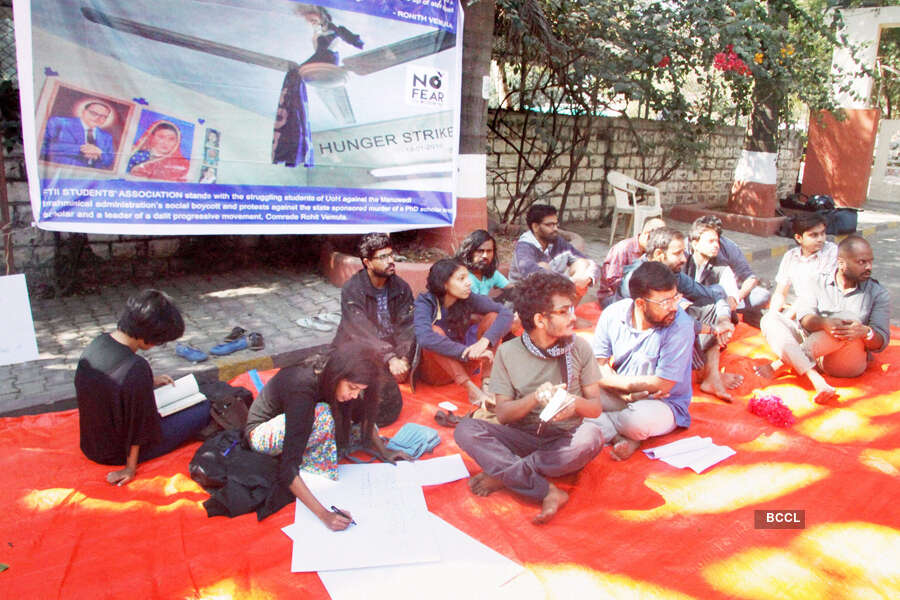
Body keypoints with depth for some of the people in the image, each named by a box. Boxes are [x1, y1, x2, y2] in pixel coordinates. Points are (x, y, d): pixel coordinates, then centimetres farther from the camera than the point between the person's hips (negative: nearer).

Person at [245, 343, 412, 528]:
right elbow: (288, 468, -41)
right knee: (322, 415, -36)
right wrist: (324, 514, -45)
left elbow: (363, 417, 4)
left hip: (299, 425, 8)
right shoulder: (302, 390, -38)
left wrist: (383, 452, -6)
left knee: (365, 429, -8)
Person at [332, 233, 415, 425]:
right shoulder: (352, 289, -12)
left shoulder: (401, 287, 2)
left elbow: (405, 327, -6)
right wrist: (390, 359, -34)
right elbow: (362, 332, -22)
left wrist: (403, 358, -24)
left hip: (392, 350, 7)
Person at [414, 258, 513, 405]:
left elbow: (506, 313, -16)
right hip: (434, 371, -3)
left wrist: (485, 340, -33)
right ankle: (472, 389, -34)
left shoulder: (468, 299, -8)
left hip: (462, 366, 4)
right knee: (435, 331, -33)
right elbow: (424, 337, -38)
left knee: (492, 317, -13)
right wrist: (466, 352, -41)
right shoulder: (425, 302, -19)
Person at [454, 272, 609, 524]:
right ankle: (548, 492, -30)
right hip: (522, 437, 0)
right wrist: (535, 398, -24)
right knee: (466, 430, -24)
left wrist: (576, 403, -22)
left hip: (565, 441, 0)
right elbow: (502, 413, -5)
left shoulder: (579, 347, -2)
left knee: (591, 437, -33)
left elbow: (597, 406, 2)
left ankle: (502, 476, -22)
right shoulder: (508, 352, -4)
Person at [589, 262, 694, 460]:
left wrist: (615, 380, -12)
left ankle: (598, 423, -9)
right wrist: (628, 391, -20)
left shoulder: (681, 325, -20)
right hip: (617, 398, 4)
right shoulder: (613, 313, -8)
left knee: (643, 419, -38)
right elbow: (597, 365, -6)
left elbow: (662, 385, -19)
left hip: (664, 404, -4)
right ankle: (622, 437, -21)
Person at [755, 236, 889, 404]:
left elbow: (881, 342, -2)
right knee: (771, 318, -18)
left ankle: (781, 364, -31)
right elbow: (804, 318, -8)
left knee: (848, 320, -30)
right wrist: (824, 323, -32)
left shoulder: (878, 293, 7)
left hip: (847, 361, -2)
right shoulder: (818, 282, 9)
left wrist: (865, 332, -26)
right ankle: (816, 381, -37)